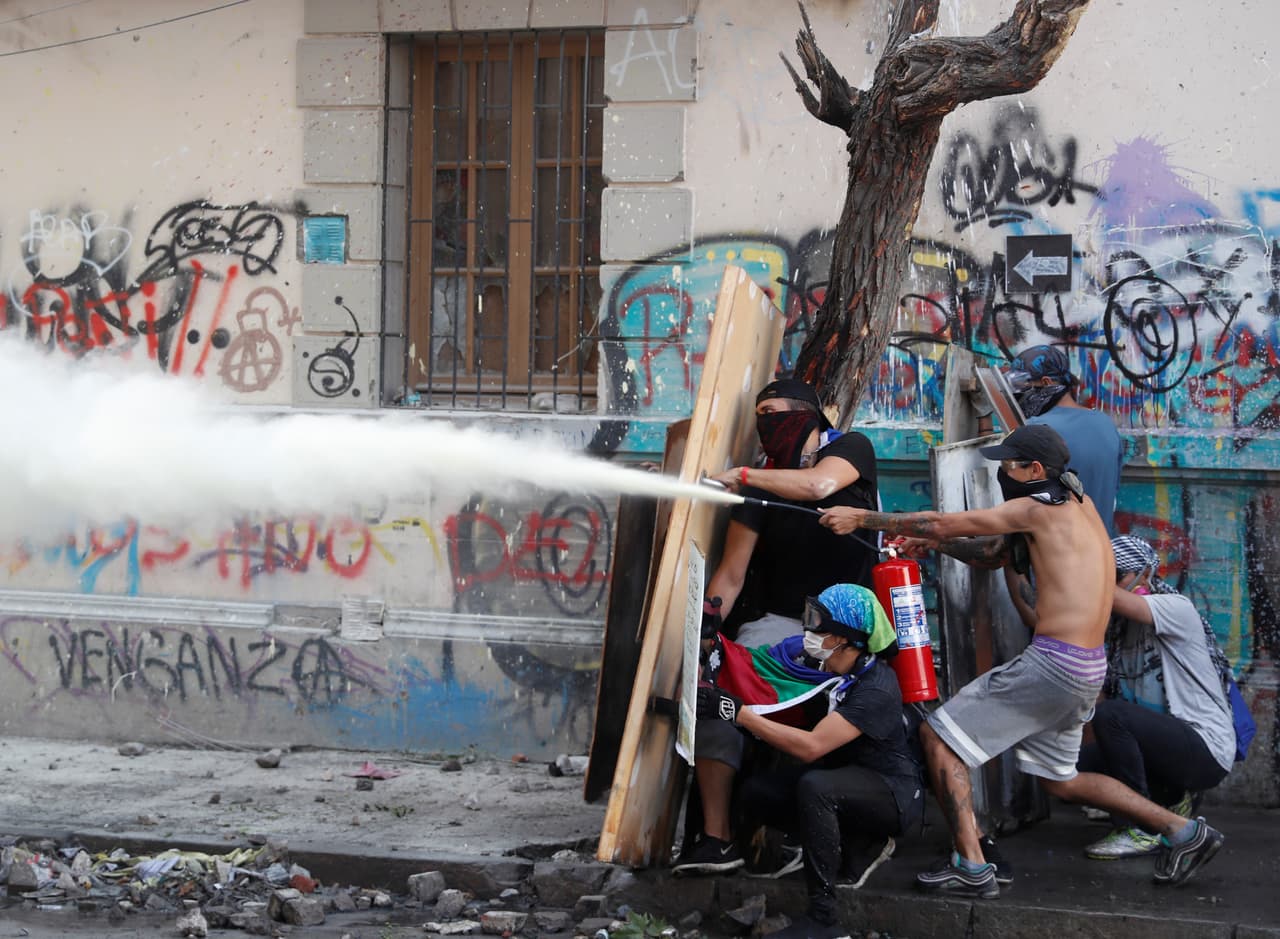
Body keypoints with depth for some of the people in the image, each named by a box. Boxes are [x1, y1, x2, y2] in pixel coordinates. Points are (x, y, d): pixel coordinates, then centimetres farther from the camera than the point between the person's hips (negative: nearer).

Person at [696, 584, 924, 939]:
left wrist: (738, 713, -33)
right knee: (755, 791, -6)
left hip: (895, 794, -8)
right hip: (847, 777, 8)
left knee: (814, 786, -37)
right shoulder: (825, 667, -3)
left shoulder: (875, 689, -27)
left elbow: (811, 746, -33)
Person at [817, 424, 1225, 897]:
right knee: (1059, 779, 24)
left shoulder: (1040, 508, -9)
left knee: (938, 734, -4)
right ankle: (1182, 831, 21)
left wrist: (861, 518, -2)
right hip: (1087, 668, 10)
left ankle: (971, 866, -9)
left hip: (1053, 661, -9)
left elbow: (944, 523, -9)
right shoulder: (1075, 503, 17)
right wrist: (928, 539, 14)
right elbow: (991, 554, 25)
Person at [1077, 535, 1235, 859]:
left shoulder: (1176, 608, -12)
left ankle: (1138, 830, -20)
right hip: (1165, 744, 9)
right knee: (1083, 764, -7)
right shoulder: (1119, 628, 14)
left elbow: (1109, 597, -29)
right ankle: (1171, 799, 14)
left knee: (1110, 714, -28)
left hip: (1206, 748, -9)